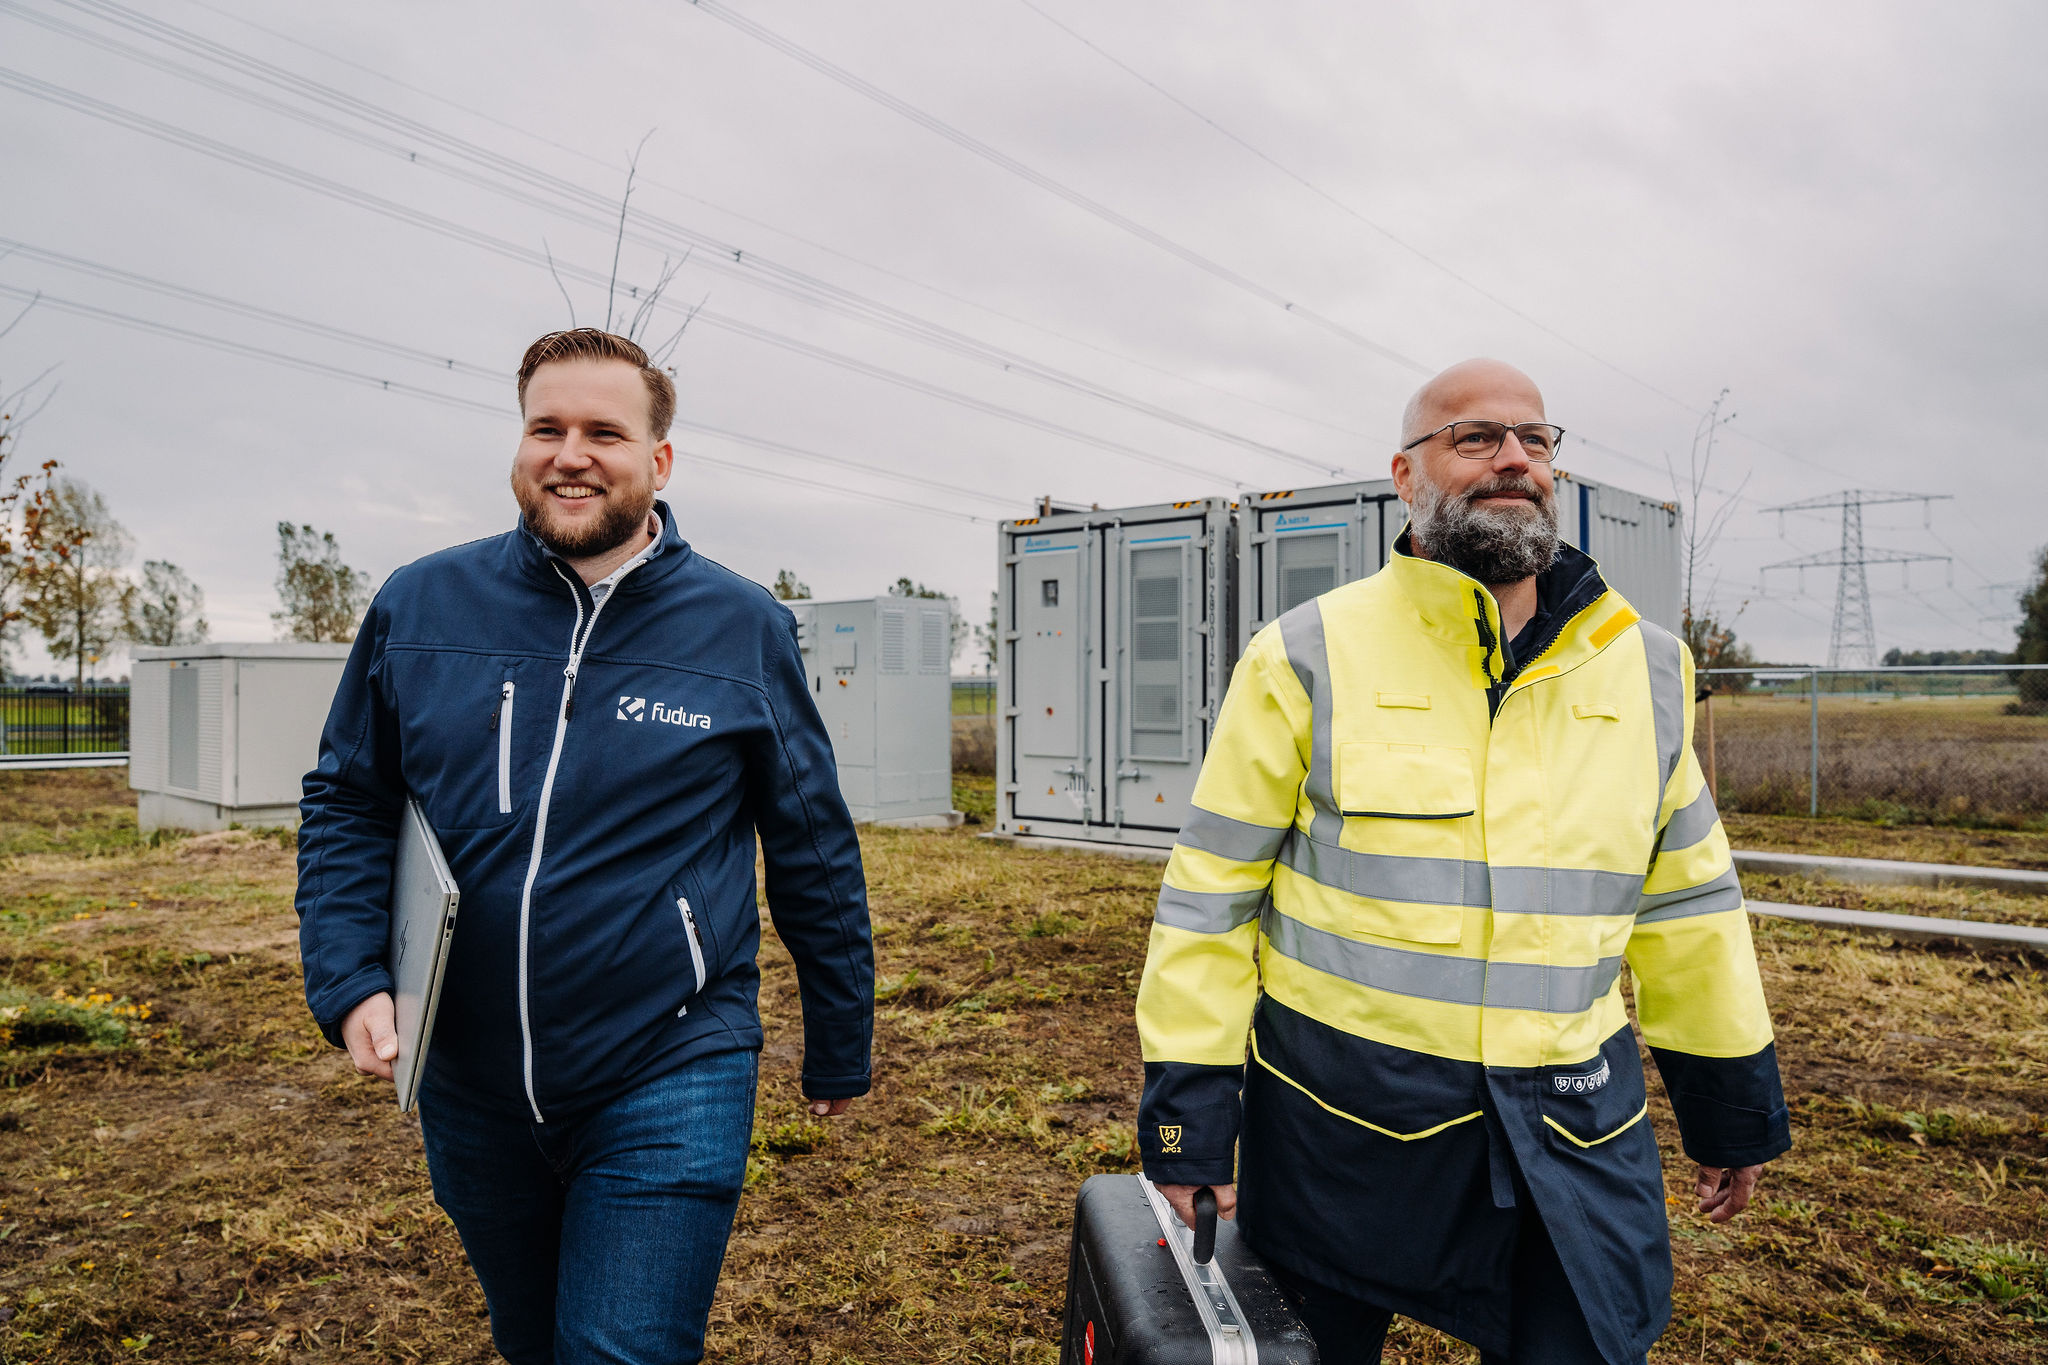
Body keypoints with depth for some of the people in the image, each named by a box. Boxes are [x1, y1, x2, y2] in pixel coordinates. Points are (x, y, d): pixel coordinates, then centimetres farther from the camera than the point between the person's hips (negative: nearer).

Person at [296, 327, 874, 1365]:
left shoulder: (744, 628, -6)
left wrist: (840, 1054, 6)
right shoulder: (417, 608, -1)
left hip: (669, 1087, -3)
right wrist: (348, 985, -8)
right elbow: (345, 805, 8)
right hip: (469, 1091, 4)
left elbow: (815, 855, 0)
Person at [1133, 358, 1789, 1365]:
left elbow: (1685, 898, 12)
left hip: (1571, 1131, 3)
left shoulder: (1645, 667, 4)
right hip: (1339, 1118, -2)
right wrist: (1187, 1118, -8)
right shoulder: (1308, 658, -8)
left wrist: (1734, 1110, 15)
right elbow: (1210, 896, -7)